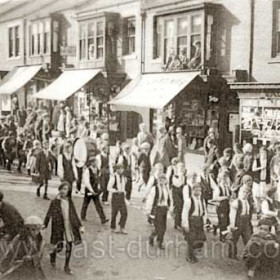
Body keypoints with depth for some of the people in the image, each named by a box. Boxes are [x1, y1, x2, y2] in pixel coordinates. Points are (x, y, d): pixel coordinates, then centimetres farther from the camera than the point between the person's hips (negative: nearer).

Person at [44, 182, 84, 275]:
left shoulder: (69, 201, 5)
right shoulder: (54, 202, -6)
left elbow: (74, 215, 10)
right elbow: (49, 214, -5)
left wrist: (80, 226, 9)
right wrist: (44, 224, -16)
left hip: (70, 226, 4)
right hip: (59, 226, -4)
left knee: (69, 247, 6)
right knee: (59, 247, -4)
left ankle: (67, 267, 20)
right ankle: (53, 255, 32)